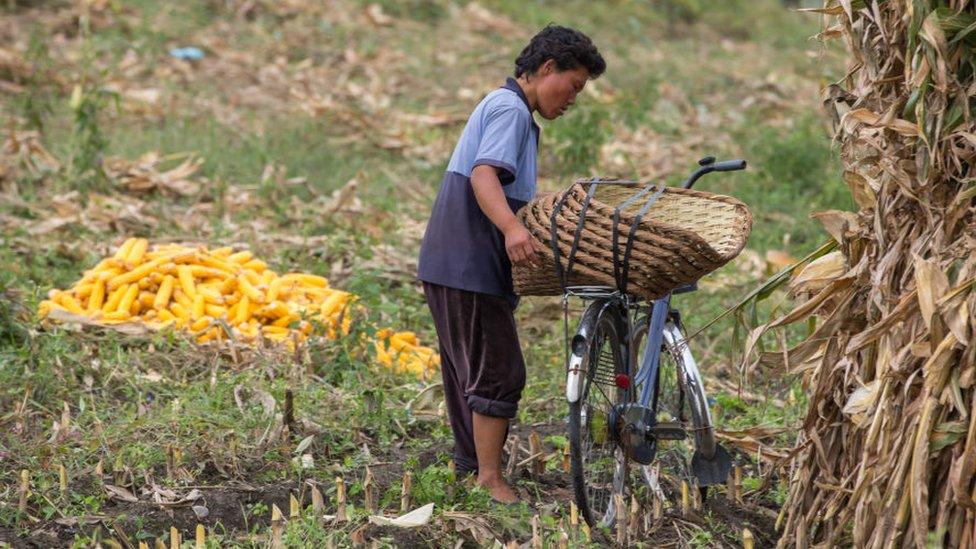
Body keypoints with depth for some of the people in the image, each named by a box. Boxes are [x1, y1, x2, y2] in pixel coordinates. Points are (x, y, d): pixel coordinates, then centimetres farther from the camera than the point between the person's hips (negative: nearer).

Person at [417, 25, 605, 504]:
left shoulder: (502, 106, 22)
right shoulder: (510, 109, -11)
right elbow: (483, 175, -27)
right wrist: (512, 228, -43)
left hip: (450, 263, 11)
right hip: (471, 266, -11)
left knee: (468, 370, 17)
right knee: (498, 373, -9)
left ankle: (469, 466, 25)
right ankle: (490, 481, -9)